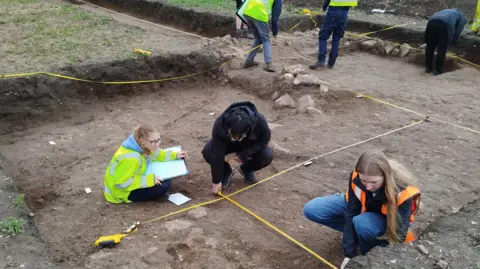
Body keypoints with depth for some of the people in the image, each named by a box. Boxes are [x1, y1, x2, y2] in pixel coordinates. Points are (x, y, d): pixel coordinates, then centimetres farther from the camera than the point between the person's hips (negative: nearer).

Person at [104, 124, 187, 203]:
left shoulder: (141, 147, -10)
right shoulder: (130, 158, -36)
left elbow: (156, 154, 10)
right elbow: (122, 183, -32)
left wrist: (175, 155, -2)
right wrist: (150, 180, -30)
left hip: (129, 179, 8)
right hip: (123, 191, -8)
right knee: (164, 185, -18)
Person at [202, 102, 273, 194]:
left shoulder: (259, 121, -39)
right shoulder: (220, 124, -39)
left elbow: (264, 139, -19)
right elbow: (217, 155, -33)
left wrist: (244, 154, -30)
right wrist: (217, 181, -28)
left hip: (250, 144, 1)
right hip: (226, 143, 0)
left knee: (267, 157, -27)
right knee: (208, 152, -28)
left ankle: (246, 169, 6)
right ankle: (226, 171, 2)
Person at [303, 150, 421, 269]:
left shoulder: (402, 192, -37)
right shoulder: (356, 178, -30)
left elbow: (398, 233, -28)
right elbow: (350, 213, -24)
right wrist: (349, 254, -26)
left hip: (388, 220, -3)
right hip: (364, 208, 3)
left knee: (362, 223, -40)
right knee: (311, 209, -14)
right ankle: (355, 232, -1)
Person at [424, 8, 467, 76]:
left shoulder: (446, 11, 45)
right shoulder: (462, 17, 29)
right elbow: (457, 33, 17)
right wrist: (450, 42, 30)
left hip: (431, 22, 4)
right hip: (445, 25, -4)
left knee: (430, 47, 16)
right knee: (442, 49, 7)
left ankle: (428, 67, 24)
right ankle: (438, 70, 11)